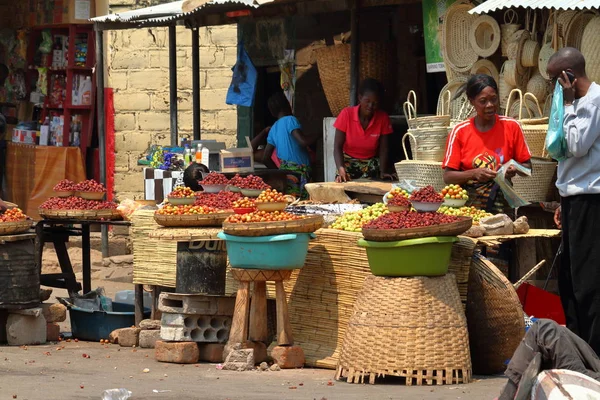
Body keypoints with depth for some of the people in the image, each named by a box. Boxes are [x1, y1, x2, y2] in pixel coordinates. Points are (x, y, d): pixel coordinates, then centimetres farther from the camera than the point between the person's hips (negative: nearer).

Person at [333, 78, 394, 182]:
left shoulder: (383, 118, -10)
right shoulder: (346, 114, -14)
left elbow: (383, 150, -6)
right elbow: (337, 146, -15)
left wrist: (383, 172, -23)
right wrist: (341, 170, -30)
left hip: (370, 163, 1)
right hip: (348, 162, -1)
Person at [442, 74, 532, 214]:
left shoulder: (511, 126, 4)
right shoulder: (460, 132, 2)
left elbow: (527, 166, 11)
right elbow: (448, 176, 0)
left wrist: (515, 170, -11)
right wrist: (474, 174, -16)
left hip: (501, 204, 0)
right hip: (468, 204, 0)